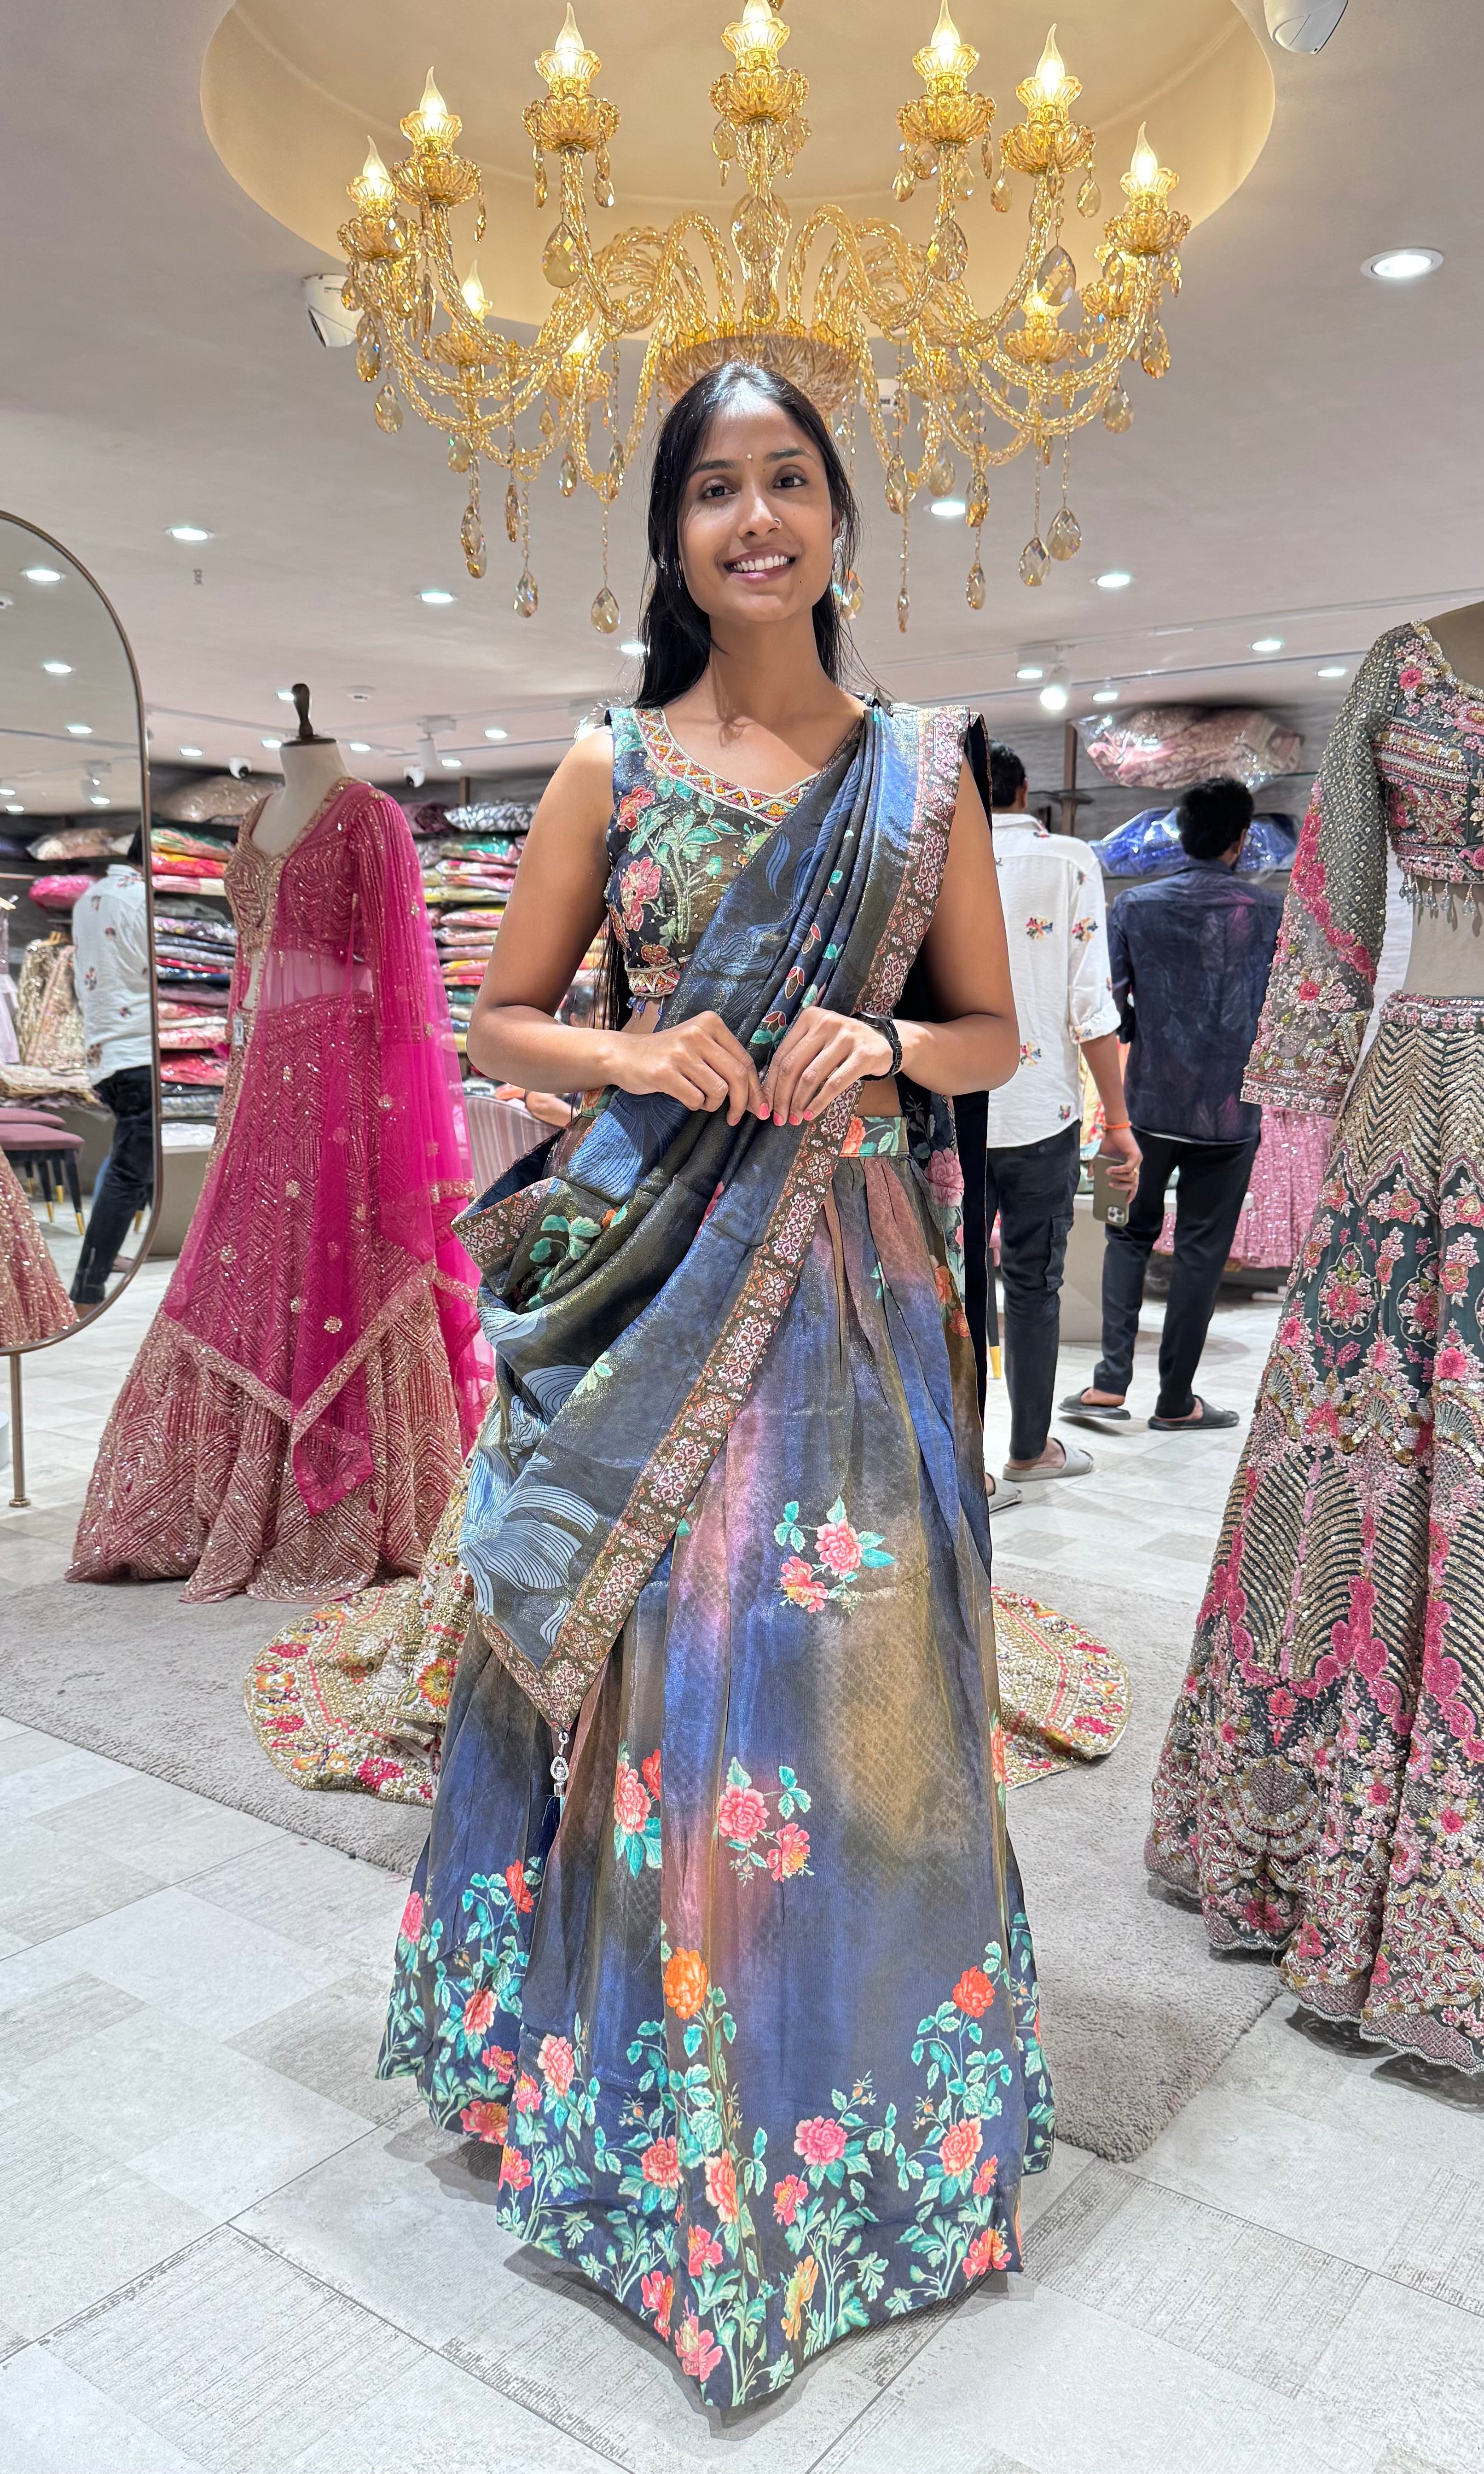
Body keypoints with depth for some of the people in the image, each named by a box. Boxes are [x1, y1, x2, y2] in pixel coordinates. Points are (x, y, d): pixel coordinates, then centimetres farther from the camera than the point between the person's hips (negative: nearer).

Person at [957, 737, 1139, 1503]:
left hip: (944, 1112, 1)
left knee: (957, 1286, 7)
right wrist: (1118, 1121, -1)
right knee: (1033, 1281, 13)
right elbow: (1091, 1005, -7)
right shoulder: (1069, 862, -2)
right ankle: (1030, 1449, 27)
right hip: (1039, 1107, -1)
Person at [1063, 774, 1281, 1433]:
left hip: (1149, 1102, 1)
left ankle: (1111, 1383, 7)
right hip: (1231, 1109, -1)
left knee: (1131, 1235, 16)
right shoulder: (1268, 912, -5)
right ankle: (1176, 1399, 17)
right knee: (1200, 1251, 9)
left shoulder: (1133, 906, -3)